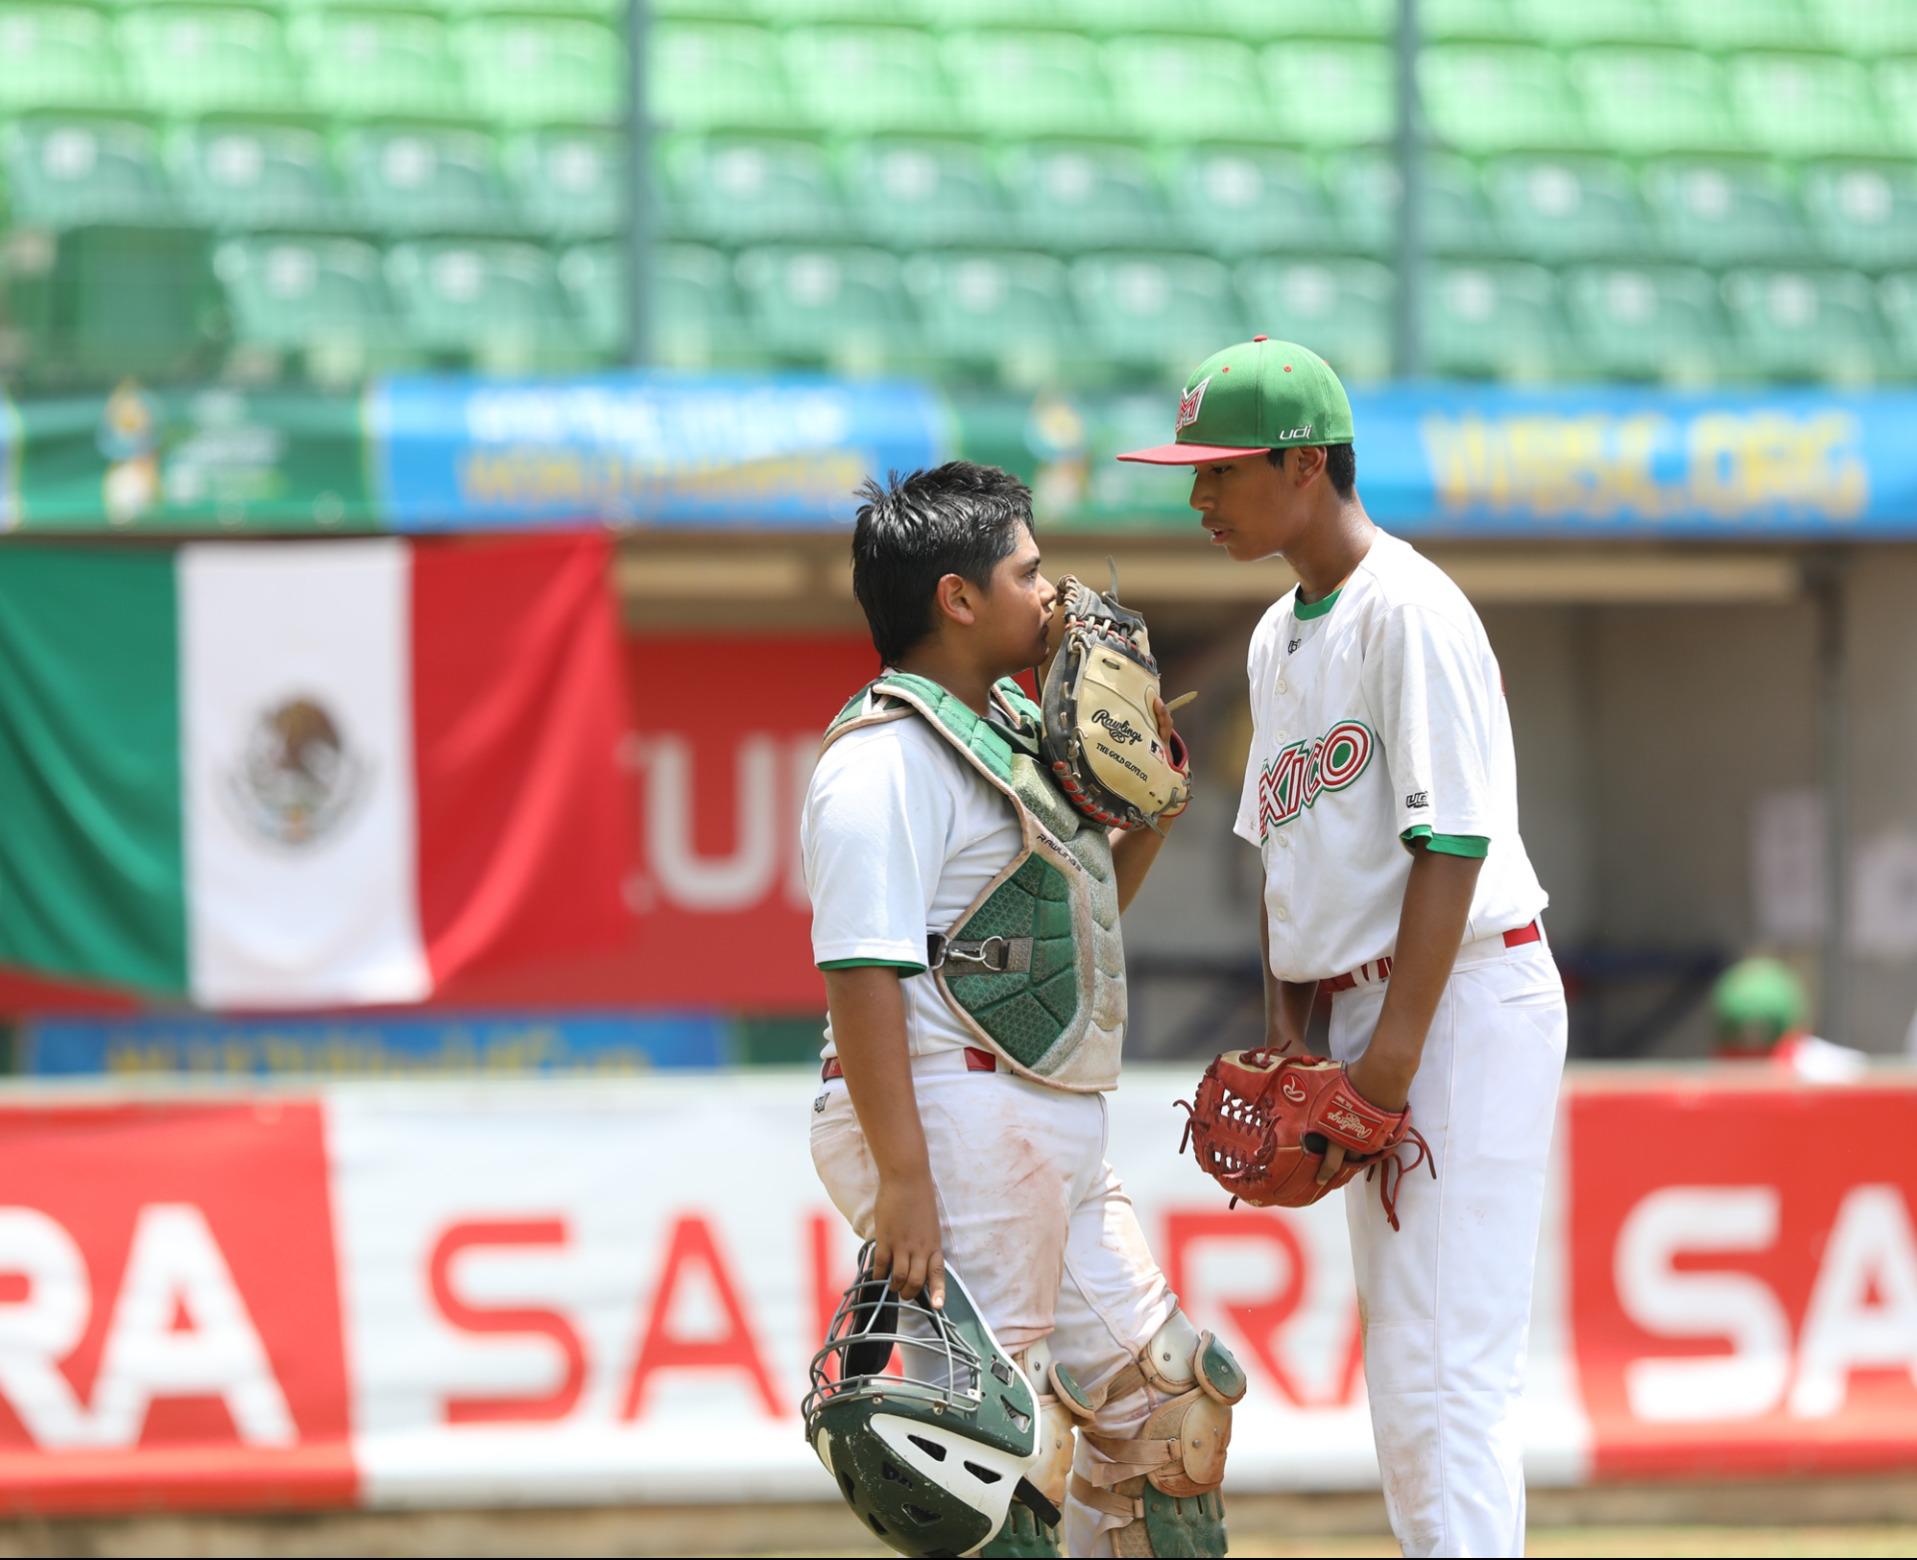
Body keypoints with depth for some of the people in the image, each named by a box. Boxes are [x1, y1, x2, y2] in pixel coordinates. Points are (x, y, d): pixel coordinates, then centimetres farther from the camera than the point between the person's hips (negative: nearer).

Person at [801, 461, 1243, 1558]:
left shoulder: (1017, 729, 19)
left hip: (1059, 1133, 10)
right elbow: (862, 972, -20)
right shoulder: (888, 757, -12)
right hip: (956, 1124, -10)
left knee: (1170, 1406, 13)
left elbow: (1079, 912, 30)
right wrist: (902, 1180, -27)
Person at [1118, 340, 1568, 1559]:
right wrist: (1286, 1037, 10)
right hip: (1371, 1022, 10)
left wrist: (1394, 1051, -21)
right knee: (1404, 1377, 12)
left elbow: (1452, 841, -18)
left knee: (1443, 1369, -14)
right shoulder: (1280, 636, 16)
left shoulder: (1409, 610, -13)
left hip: (1468, 1003, -10)